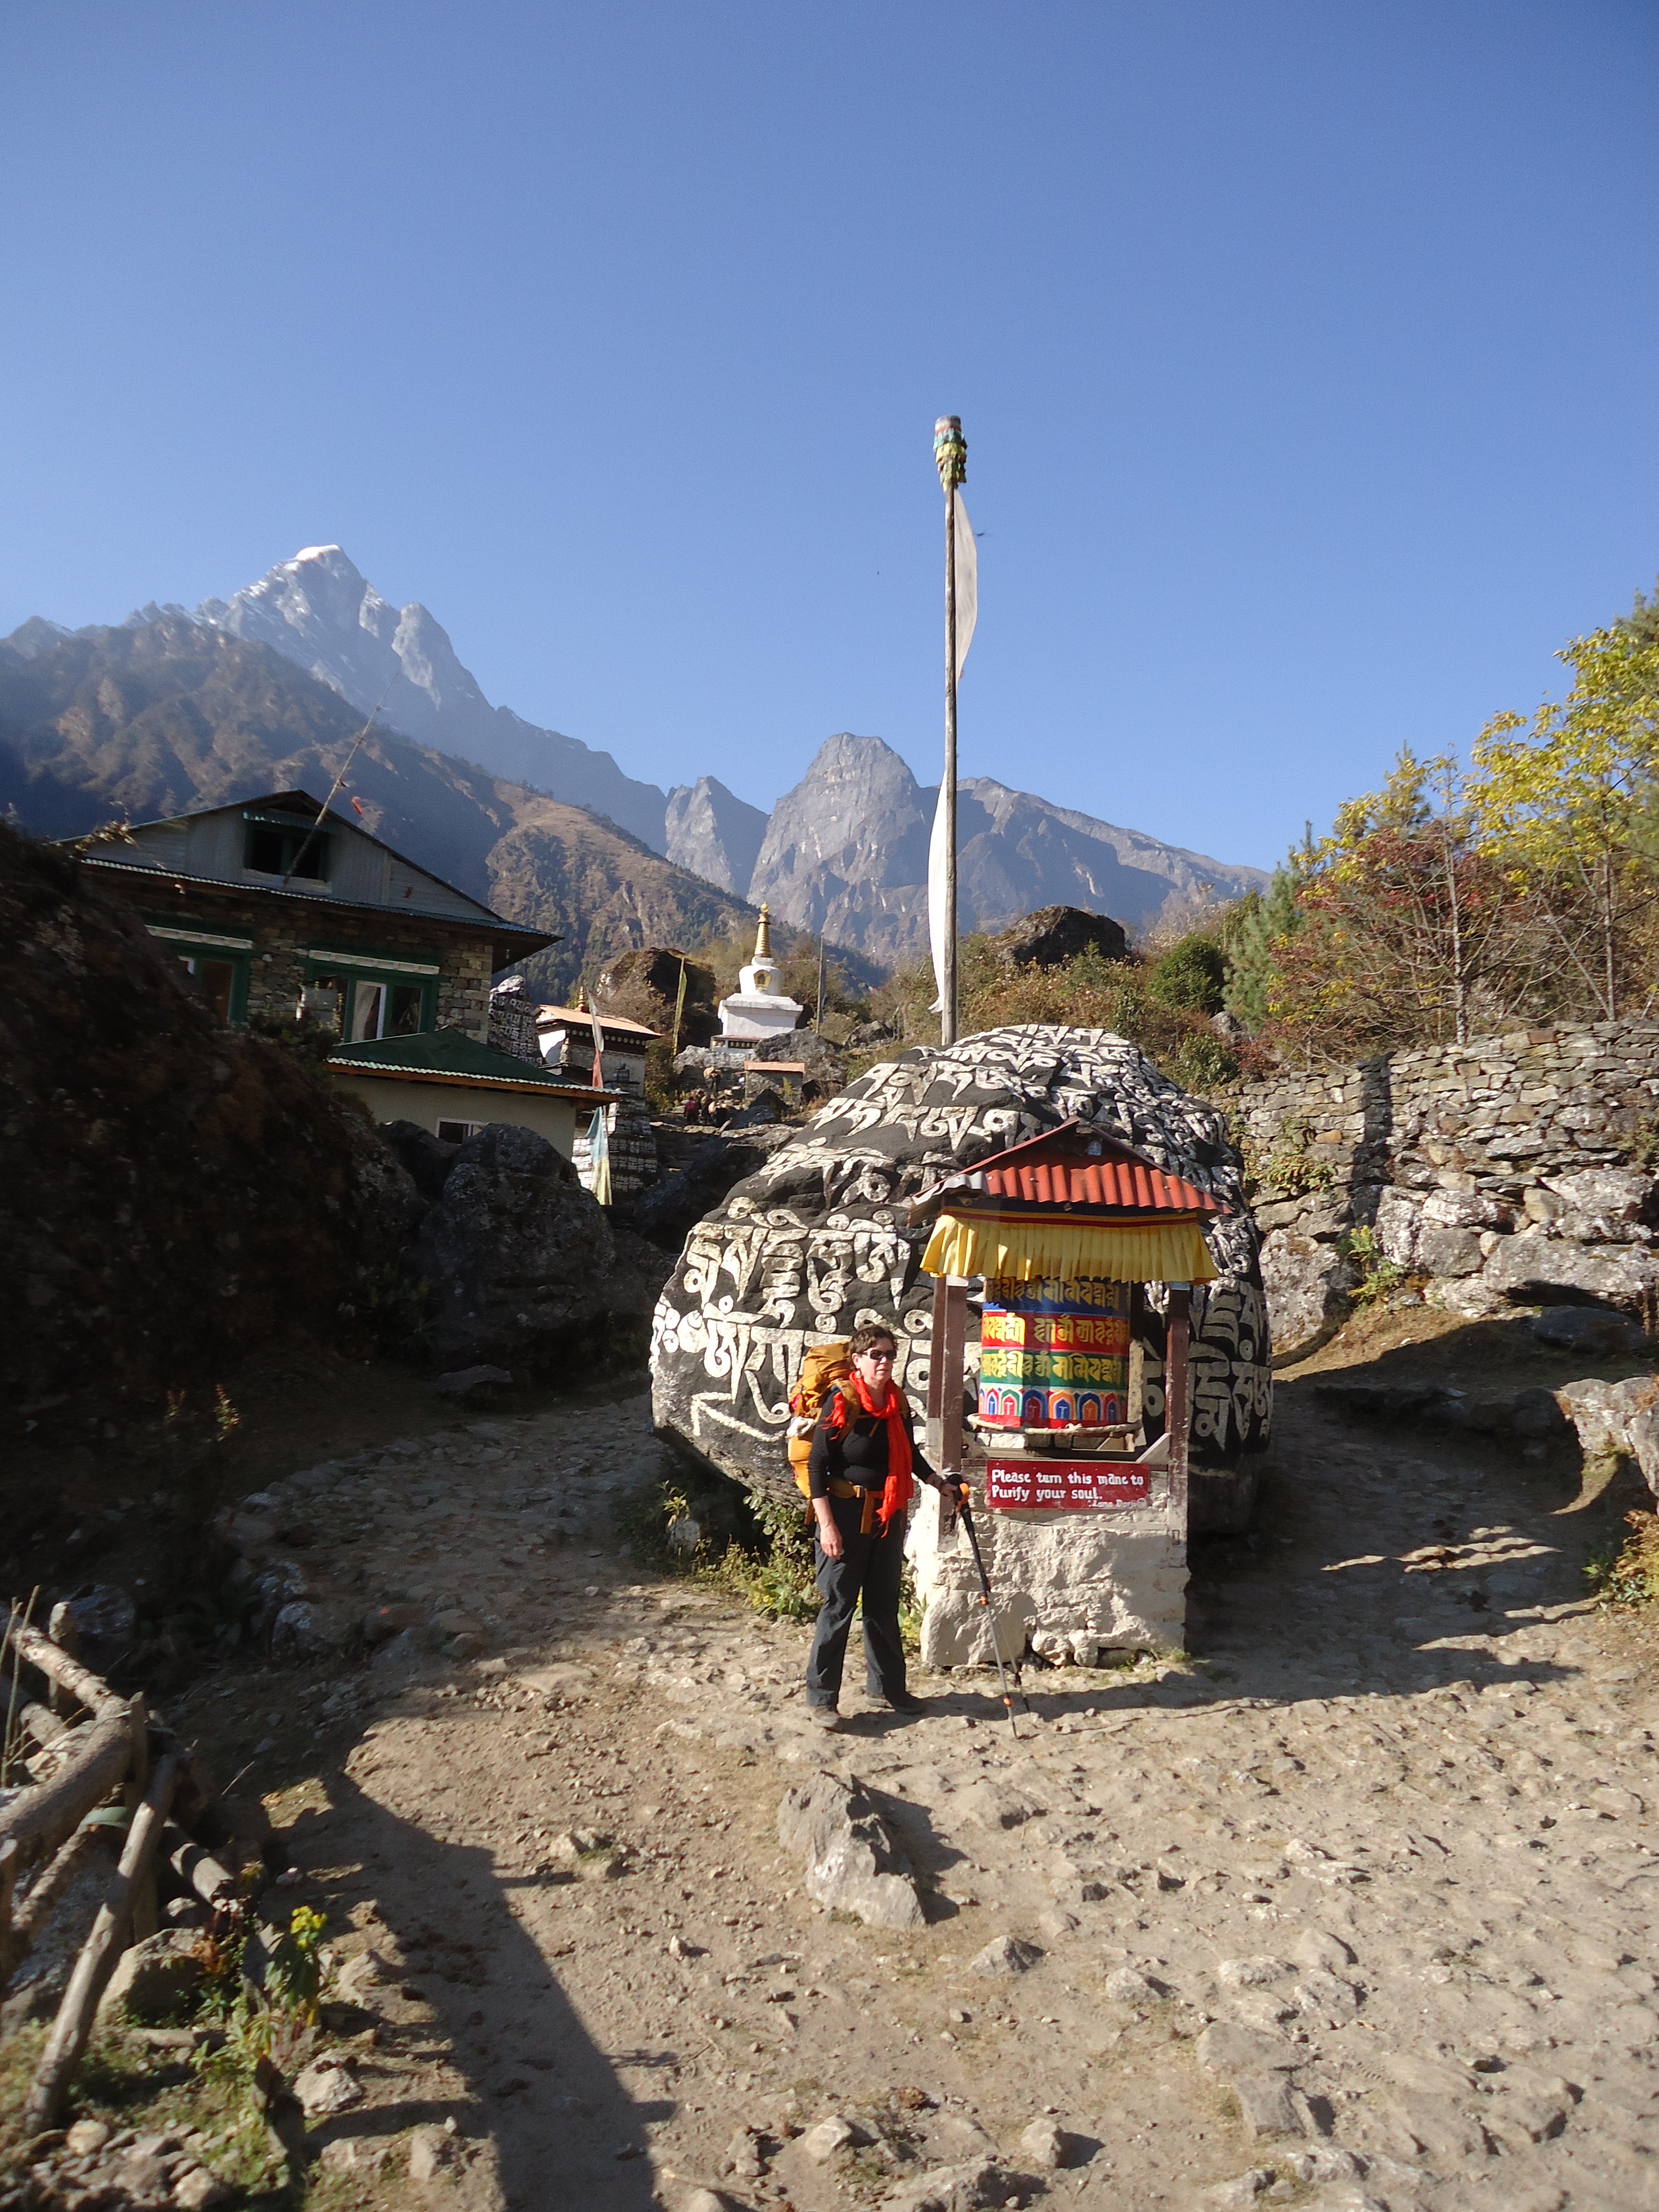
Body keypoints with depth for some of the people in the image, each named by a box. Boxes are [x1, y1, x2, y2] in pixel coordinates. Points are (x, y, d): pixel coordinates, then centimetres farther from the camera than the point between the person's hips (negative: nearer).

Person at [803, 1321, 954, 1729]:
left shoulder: (899, 1403, 4)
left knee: (884, 1604, 16)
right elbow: (817, 1465, -15)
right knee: (839, 1605, -2)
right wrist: (826, 1524, -19)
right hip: (847, 1514, -6)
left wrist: (942, 1485, 11)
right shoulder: (842, 1402, -15)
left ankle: (886, 1684, 30)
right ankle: (820, 1697, 9)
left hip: (889, 1516, 6)